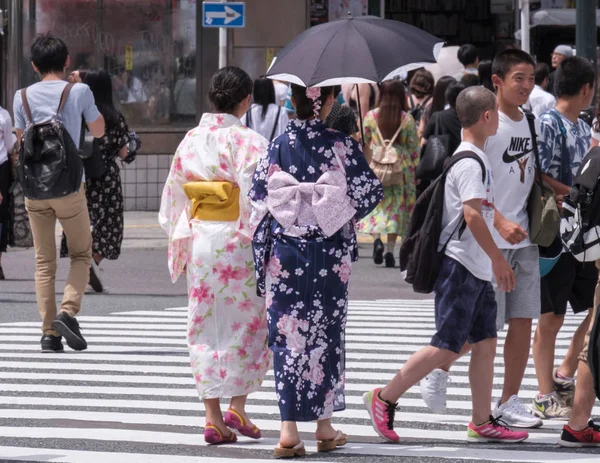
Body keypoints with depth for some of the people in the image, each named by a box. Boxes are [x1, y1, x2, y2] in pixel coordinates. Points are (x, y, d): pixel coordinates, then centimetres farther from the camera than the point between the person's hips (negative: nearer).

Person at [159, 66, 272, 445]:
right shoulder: (248, 142, -12)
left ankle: (213, 416, 7)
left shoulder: (191, 140, 5)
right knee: (248, 322, 10)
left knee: (206, 327, 9)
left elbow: (174, 195, 10)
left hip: (199, 240, 5)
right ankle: (238, 406, 4)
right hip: (239, 243, -5)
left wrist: (179, 237, 20)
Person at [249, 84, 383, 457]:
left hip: (285, 252, 0)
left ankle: (289, 431, -7)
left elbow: (259, 201, -2)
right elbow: (370, 191, -4)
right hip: (331, 254, 0)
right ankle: (325, 428, 19)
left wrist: (261, 256, 8)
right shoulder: (343, 146, -7)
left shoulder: (279, 147, -3)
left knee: (288, 335, 2)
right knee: (327, 334, 12)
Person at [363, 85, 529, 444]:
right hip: (460, 264, -10)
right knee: (448, 345, -8)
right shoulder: (471, 162, -16)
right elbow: (472, 213, -24)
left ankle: (482, 422, 10)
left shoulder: (476, 158, 15)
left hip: (478, 269, 10)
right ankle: (384, 399, 0)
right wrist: (498, 258, -21)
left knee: (485, 342, 7)